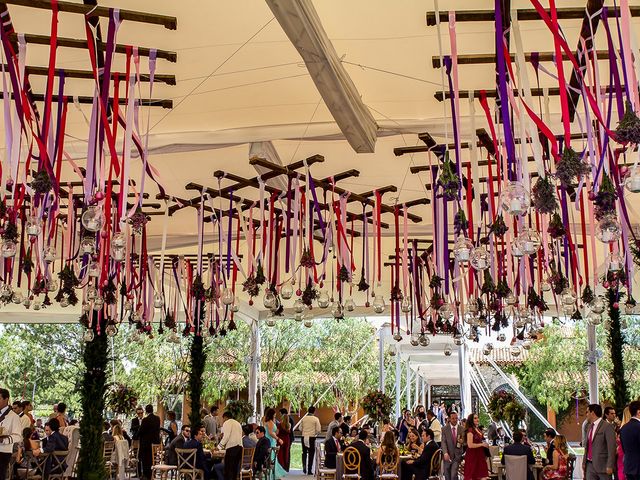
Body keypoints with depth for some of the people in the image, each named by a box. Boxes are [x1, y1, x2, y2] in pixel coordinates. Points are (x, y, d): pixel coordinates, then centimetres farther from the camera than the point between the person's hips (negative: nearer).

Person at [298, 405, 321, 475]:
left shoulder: (304, 418, 3)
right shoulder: (315, 419, -5)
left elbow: (300, 428, 8)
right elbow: (318, 430, -6)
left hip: (304, 437, 3)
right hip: (312, 437, -3)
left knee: (304, 453, 18)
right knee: (311, 454, 6)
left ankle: (304, 467, 2)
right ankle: (309, 470, 7)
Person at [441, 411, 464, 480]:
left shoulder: (461, 429, 2)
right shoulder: (445, 429, -2)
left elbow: (464, 440, 8)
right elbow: (443, 442, -7)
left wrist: (462, 441, -17)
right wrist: (445, 453, -22)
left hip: (457, 455, 0)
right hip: (448, 456, 1)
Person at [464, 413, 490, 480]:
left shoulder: (478, 429, 12)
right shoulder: (470, 430, -15)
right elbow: (470, 445, -22)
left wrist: (485, 444, 10)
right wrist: (482, 444, -15)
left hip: (479, 455, 9)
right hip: (472, 455, -9)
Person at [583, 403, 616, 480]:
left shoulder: (607, 426, -11)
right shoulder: (590, 427, 15)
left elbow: (611, 448, -15)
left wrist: (610, 466, -18)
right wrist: (584, 462, 16)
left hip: (602, 465, -7)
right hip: (590, 465, 7)